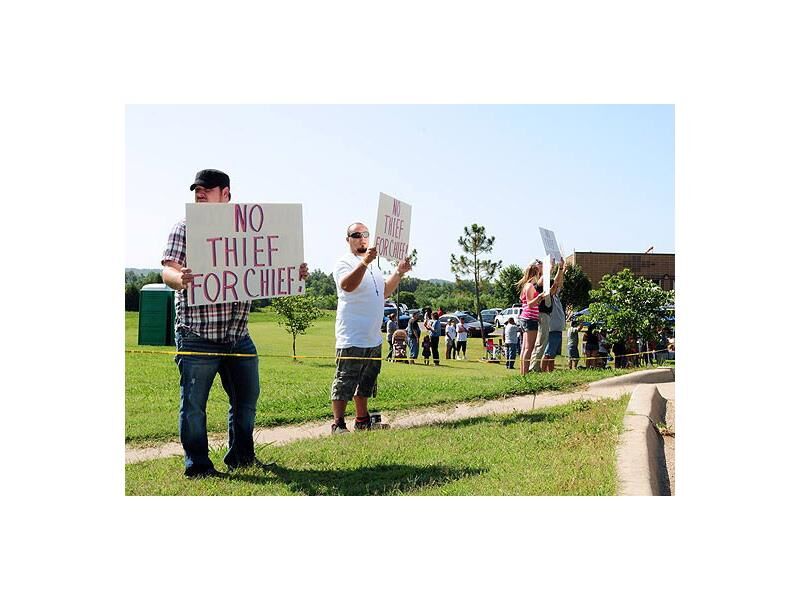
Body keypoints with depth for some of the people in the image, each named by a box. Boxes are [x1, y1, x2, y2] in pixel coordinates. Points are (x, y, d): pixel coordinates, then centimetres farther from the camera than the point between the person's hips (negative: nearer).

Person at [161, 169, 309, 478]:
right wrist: (179, 279, -34)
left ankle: (241, 457, 29)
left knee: (246, 398, 13)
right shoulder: (185, 228, 1)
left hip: (238, 335, 5)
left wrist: (293, 274, -2)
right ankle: (197, 464, 15)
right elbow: (168, 270, -10)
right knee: (194, 403, 1)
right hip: (198, 336, -4)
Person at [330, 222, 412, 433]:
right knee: (344, 382, -7)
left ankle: (362, 420, 26)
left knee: (366, 382, 16)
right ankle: (338, 424, -3)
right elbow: (347, 285, -29)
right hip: (352, 338, -9)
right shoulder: (344, 262, -8)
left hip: (373, 337, 9)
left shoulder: (372, 265, 18)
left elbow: (384, 292, 25)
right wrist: (364, 263, -41)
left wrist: (399, 273, 12)